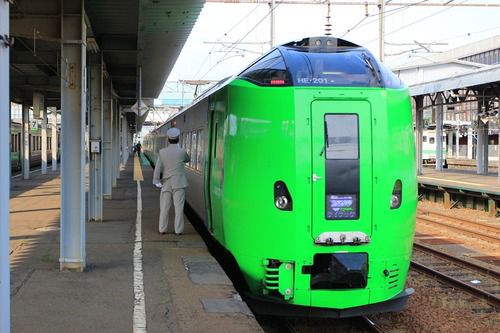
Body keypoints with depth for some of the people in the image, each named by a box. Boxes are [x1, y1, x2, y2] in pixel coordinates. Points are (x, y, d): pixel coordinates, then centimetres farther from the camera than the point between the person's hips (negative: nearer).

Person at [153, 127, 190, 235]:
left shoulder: (162, 152, -4)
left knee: (164, 207, 9)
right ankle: (178, 229, -1)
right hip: (179, 183, -2)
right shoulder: (182, 152, -8)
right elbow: (187, 159, 15)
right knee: (178, 207, 0)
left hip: (166, 184, 2)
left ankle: (162, 229, 10)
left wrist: (156, 182, 1)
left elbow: (158, 168, -5)